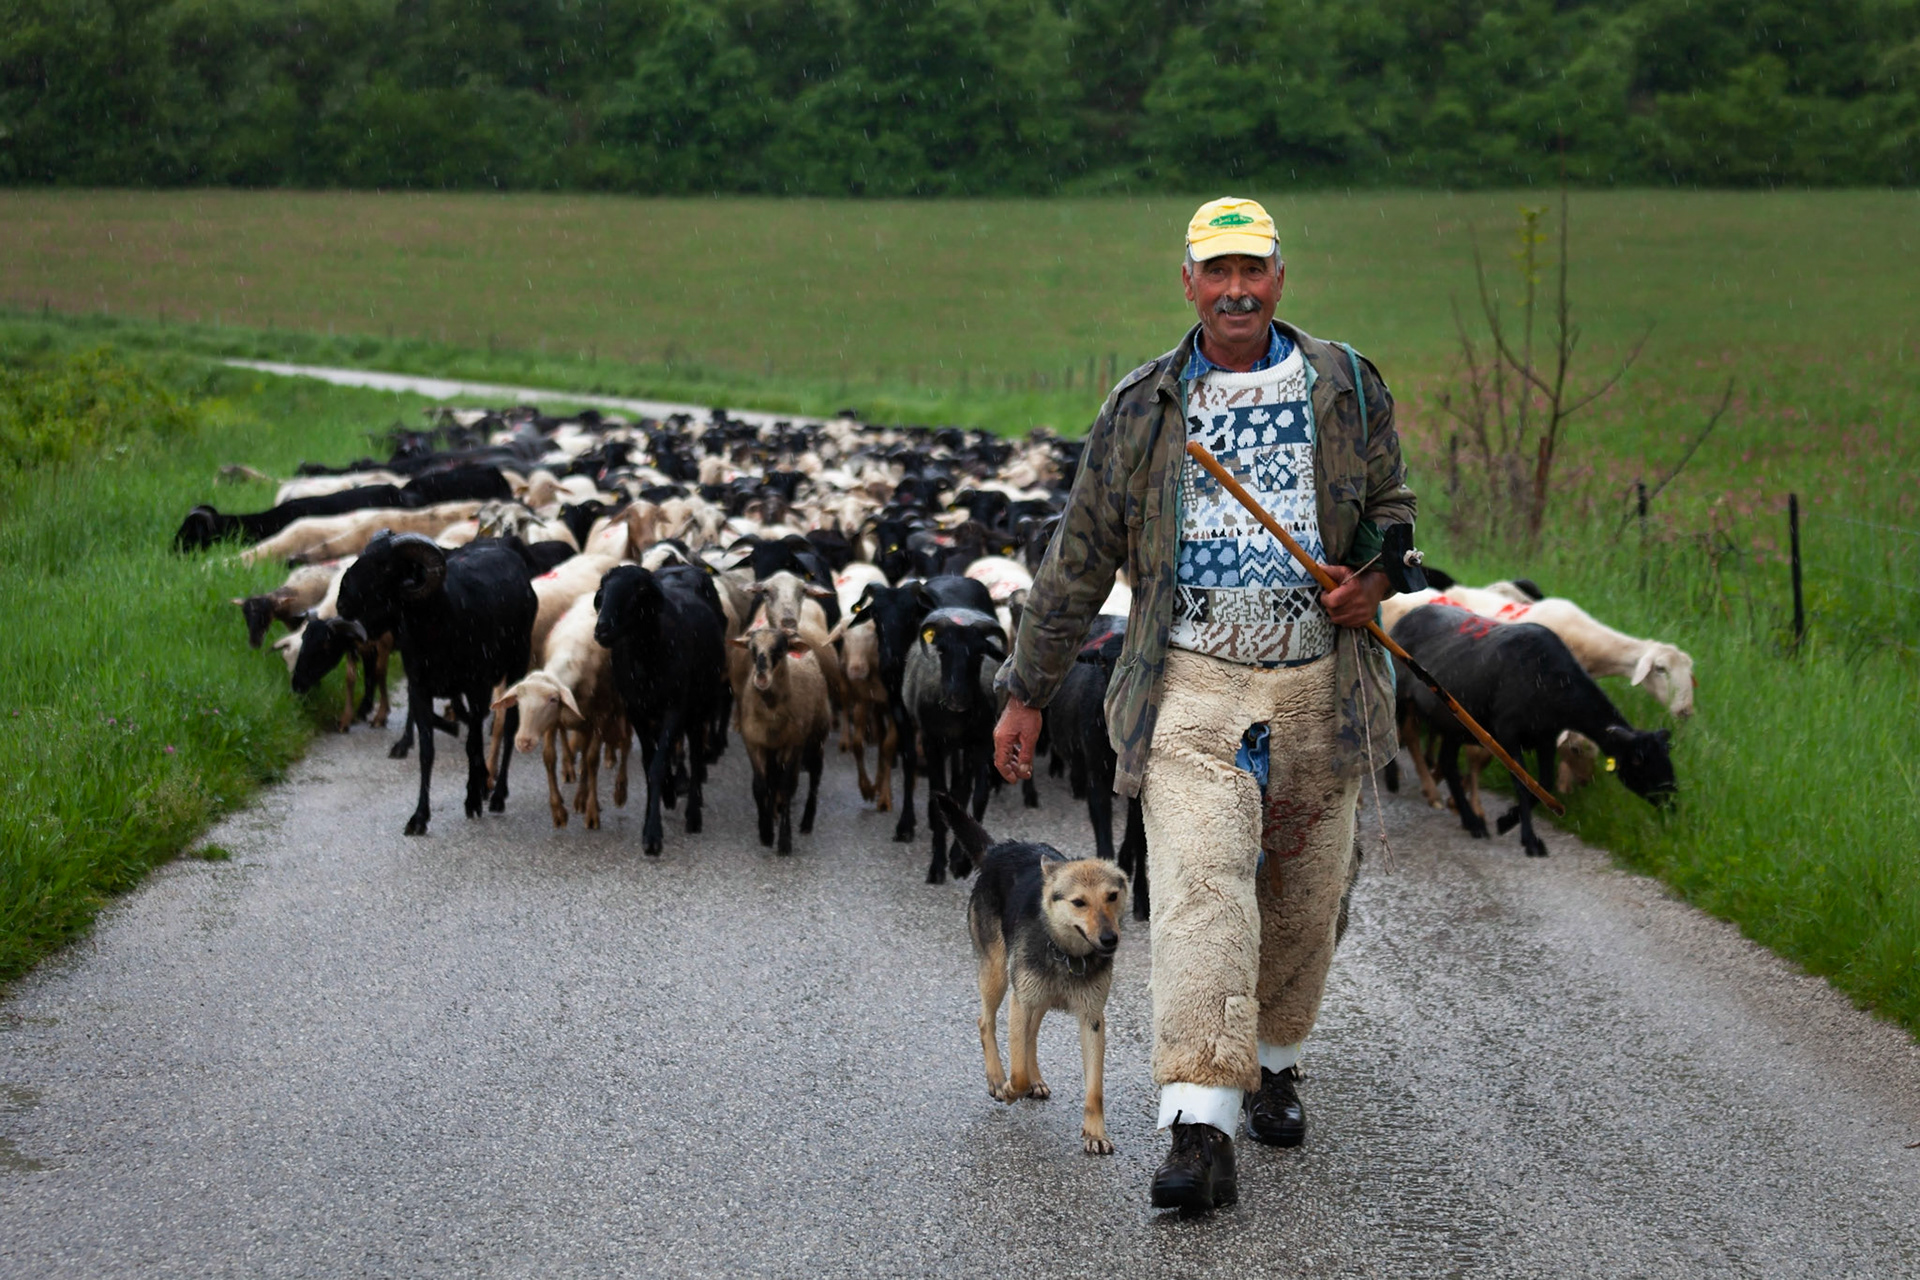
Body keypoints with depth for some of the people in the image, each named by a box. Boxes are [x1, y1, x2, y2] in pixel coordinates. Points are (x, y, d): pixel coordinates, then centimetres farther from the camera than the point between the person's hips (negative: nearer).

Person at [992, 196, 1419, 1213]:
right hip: (1192, 686, -2)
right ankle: (1200, 1131, -23)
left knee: (1304, 899, 11)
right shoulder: (1142, 407, 5)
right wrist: (1026, 691, 9)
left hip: (1319, 687, 2)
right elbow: (1080, 557, 9)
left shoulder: (1345, 386, 8)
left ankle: (1274, 1063, 37)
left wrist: (1375, 577, -5)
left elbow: (1391, 506, 18)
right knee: (1199, 888, -17)